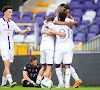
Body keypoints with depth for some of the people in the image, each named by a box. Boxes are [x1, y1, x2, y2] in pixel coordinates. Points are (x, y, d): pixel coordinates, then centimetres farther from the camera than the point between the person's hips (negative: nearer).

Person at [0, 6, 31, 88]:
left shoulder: (12, 23, 13)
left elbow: (20, 31, 17)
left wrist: (27, 30, -1)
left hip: (11, 46, 6)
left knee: (8, 66, 6)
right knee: (7, 63, -19)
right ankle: (10, 81, -29)